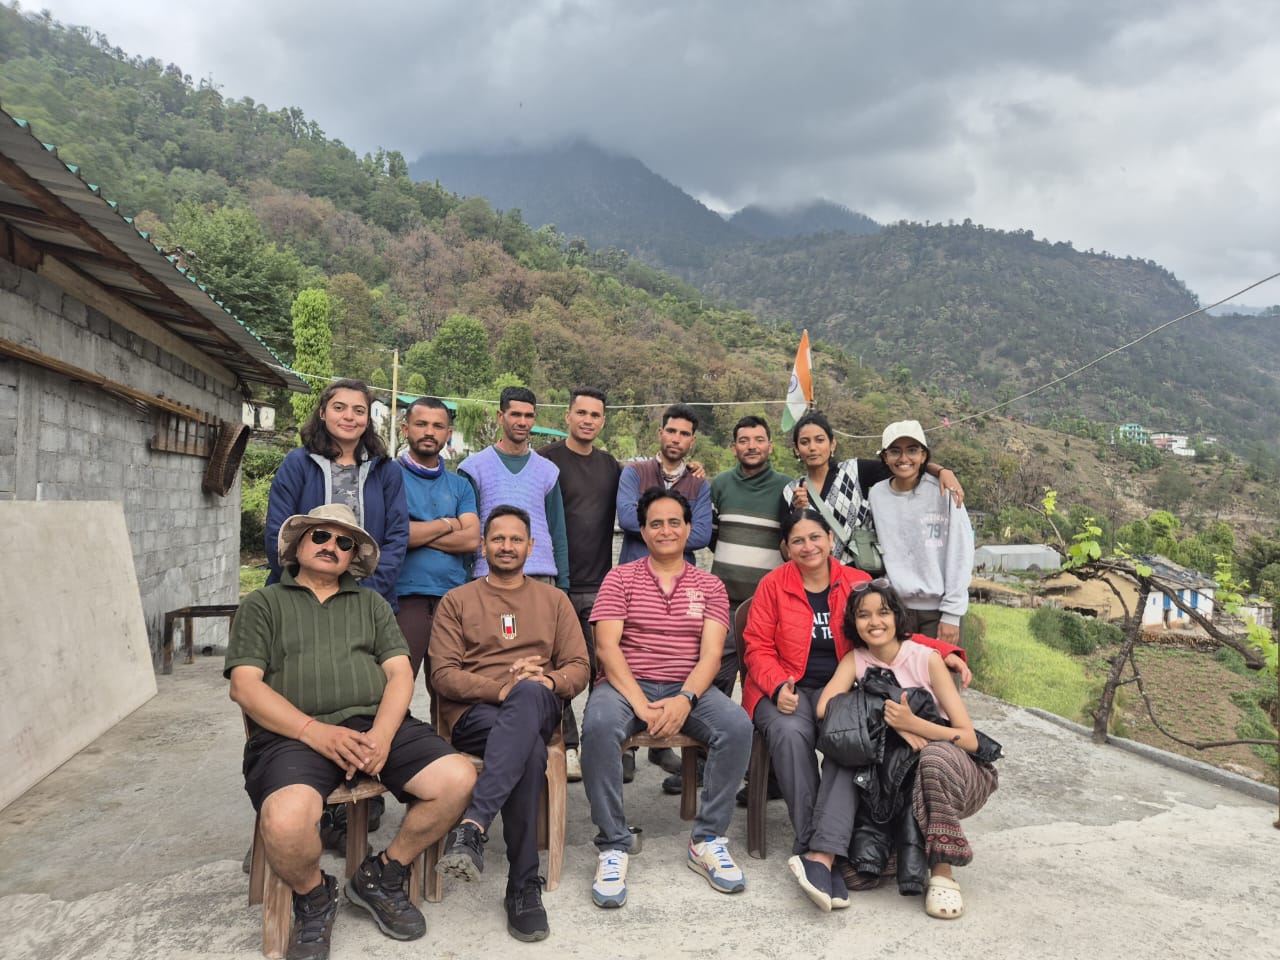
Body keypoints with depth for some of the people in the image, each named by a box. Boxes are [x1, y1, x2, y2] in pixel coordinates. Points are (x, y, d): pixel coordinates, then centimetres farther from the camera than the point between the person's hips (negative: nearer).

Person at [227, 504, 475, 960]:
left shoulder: (371, 604, 23)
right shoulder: (263, 604, 14)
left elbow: (400, 672, 11)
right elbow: (245, 685, 1)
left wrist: (382, 735, -10)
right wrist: (315, 732, -14)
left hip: (377, 723, 3)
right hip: (295, 732, -3)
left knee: (457, 780, -21)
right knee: (285, 820, -35)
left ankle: (380, 878, 6)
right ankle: (314, 898, 3)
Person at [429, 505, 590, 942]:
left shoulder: (554, 600, 19)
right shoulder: (456, 601, 14)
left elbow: (578, 669, 10)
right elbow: (443, 675, 1)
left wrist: (547, 682, -15)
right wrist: (499, 689, -18)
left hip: (539, 708, 1)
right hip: (474, 713, -1)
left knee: (529, 693, -41)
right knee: (530, 752, -39)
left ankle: (471, 827, -46)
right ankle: (524, 886, -34)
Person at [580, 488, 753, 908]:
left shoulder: (709, 586, 11)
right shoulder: (621, 578, 7)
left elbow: (711, 653, 0)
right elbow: (606, 646, -5)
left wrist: (685, 698, -20)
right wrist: (640, 704, -18)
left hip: (688, 688, 2)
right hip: (626, 684, -1)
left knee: (737, 726, -27)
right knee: (599, 726, -34)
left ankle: (708, 841, -10)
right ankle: (613, 847, -19)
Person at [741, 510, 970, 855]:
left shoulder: (858, 583, 8)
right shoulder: (773, 584, 2)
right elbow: (758, 647, 0)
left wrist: (944, 653, -1)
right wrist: (778, 686, -19)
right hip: (785, 690, -1)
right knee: (791, 733, -34)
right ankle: (808, 840, -21)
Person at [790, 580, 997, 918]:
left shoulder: (926, 659, -11)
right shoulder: (855, 659, -1)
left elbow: (969, 739, -15)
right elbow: (825, 708, -19)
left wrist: (913, 723, -32)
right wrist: (891, 723, -29)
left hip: (949, 769, -3)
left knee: (936, 755, -35)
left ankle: (943, 871, -23)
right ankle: (822, 858, -34)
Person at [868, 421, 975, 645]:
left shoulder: (943, 492, -5)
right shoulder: (877, 495, 3)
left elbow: (960, 555, -5)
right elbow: (879, 551, 7)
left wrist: (952, 614, -8)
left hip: (937, 609, -2)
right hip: (896, 608, 2)